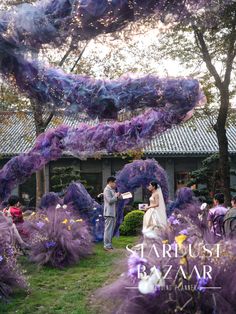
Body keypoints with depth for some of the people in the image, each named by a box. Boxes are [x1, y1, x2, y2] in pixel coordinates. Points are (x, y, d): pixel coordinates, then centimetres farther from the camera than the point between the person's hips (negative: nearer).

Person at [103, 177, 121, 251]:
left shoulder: (112, 190, 18)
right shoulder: (107, 190, -13)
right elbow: (110, 200, -21)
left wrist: (117, 196, 7)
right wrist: (116, 196, -9)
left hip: (112, 213, 10)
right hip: (109, 213, -10)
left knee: (111, 229, 13)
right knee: (108, 229, -7)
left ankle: (109, 244, 19)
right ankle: (107, 246, -3)